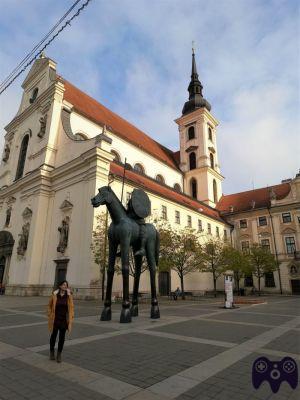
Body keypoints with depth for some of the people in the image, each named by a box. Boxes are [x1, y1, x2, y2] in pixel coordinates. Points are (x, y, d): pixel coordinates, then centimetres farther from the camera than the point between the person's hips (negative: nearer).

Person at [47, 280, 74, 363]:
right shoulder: (54, 295, -8)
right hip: (55, 319, 0)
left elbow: (71, 308, -6)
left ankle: (59, 354, 26)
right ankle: (52, 351, 41)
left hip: (64, 320, 0)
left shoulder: (69, 296, -7)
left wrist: (70, 321, -8)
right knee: (53, 336, 15)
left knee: (62, 337, 8)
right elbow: (50, 306, 4)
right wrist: (49, 317, 2)